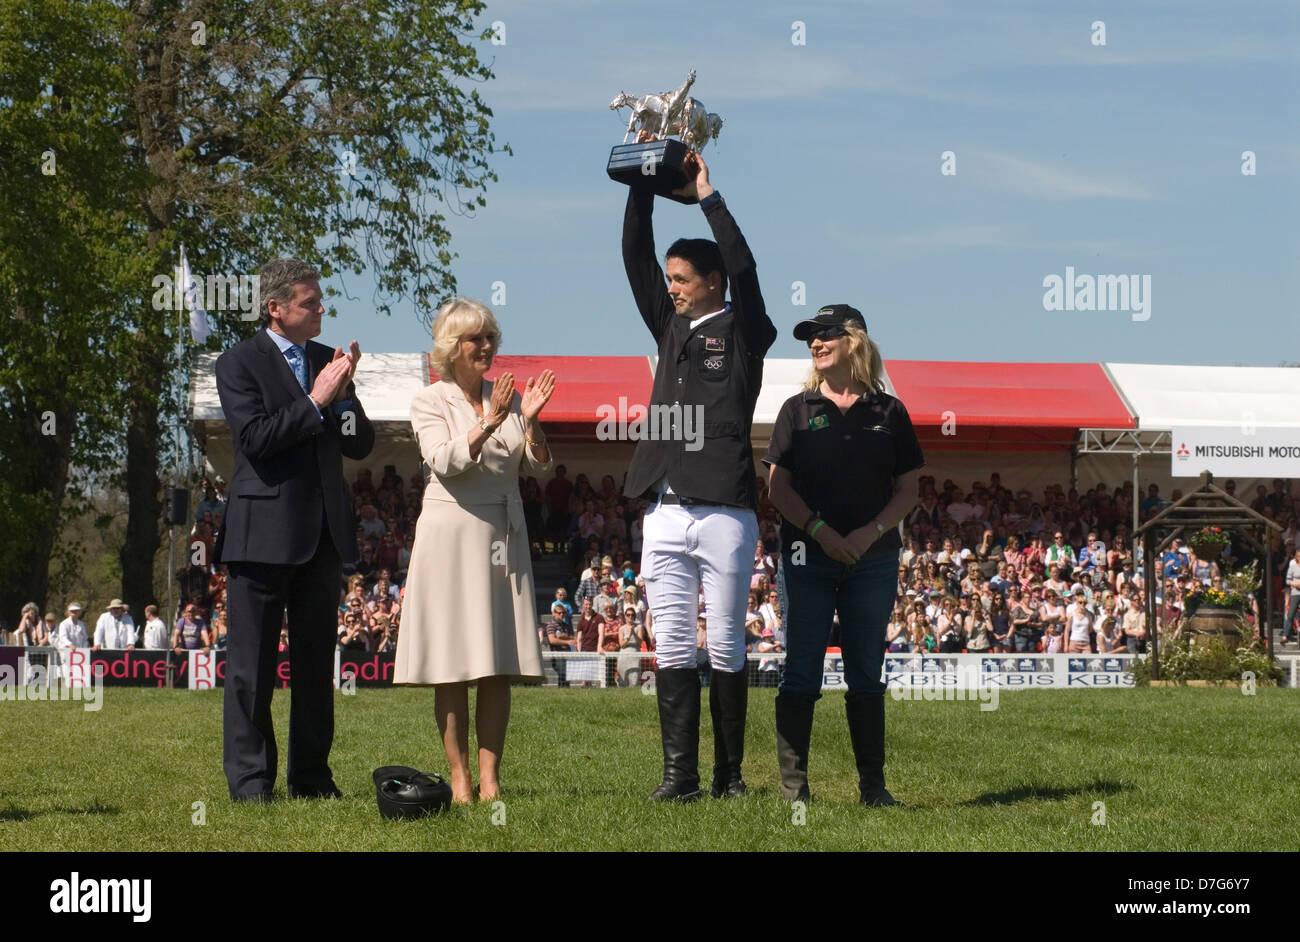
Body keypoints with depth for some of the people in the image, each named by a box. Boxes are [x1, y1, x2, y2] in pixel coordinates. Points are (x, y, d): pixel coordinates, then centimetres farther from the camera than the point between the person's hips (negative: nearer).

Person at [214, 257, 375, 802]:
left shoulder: (326, 360, 14)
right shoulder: (239, 363, -2)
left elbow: (360, 446, 12)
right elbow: (256, 438, -14)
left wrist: (345, 393, -4)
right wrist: (314, 400, -14)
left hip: (323, 531, 6)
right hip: (263, 530, -5)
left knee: (316, 660, 9)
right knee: (252, 663, -2)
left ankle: (311, 776, 15)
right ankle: (249, 778, 2)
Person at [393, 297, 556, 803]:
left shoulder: (506, 397, 12)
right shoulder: (430, 401, 2)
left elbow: (537, 466, 6)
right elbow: (446, 462, -13)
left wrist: (530, 421, -11)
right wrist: (488, 424, -24)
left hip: (504, 534, 4)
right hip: (452, 533, -4)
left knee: (500, 666, 0)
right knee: (453, 670, -3)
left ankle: (490, 779, 2)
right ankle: (459, 779, 1)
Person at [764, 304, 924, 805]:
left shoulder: (888, 412, 7)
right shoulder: (799, 409, 6)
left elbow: (907, 489, 6)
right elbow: (778, 486, 1)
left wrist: (872, 532, -10)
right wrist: (819, 530, -13)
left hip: (873, 558, 1)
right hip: (808, 556, -1)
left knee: (866, 673, 6)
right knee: (802, 673, -3)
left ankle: (872, 783, 11)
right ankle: (793, 783, -1)